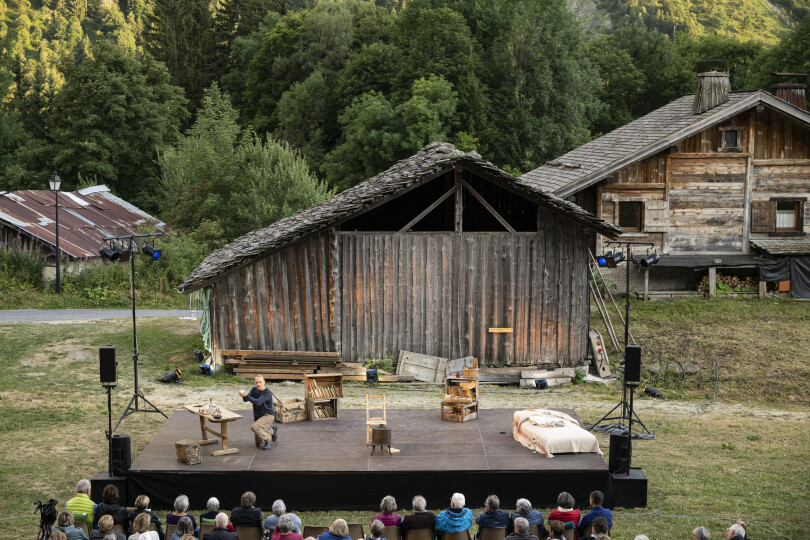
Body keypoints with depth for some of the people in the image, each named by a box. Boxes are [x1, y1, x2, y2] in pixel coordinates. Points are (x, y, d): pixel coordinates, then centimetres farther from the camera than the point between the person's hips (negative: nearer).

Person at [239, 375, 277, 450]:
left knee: (254, 427, -34)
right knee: (259, 444, 11)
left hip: (268, 416, -7)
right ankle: (271, 429, 36)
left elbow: (258, 402, -32)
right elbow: (245, 399, -12)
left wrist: (246, 396, -42)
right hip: (257, 417, 7)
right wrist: (243, 396, -36)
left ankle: (268, 440, -12)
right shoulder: (254, 389, 0)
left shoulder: (268, 393, -20)